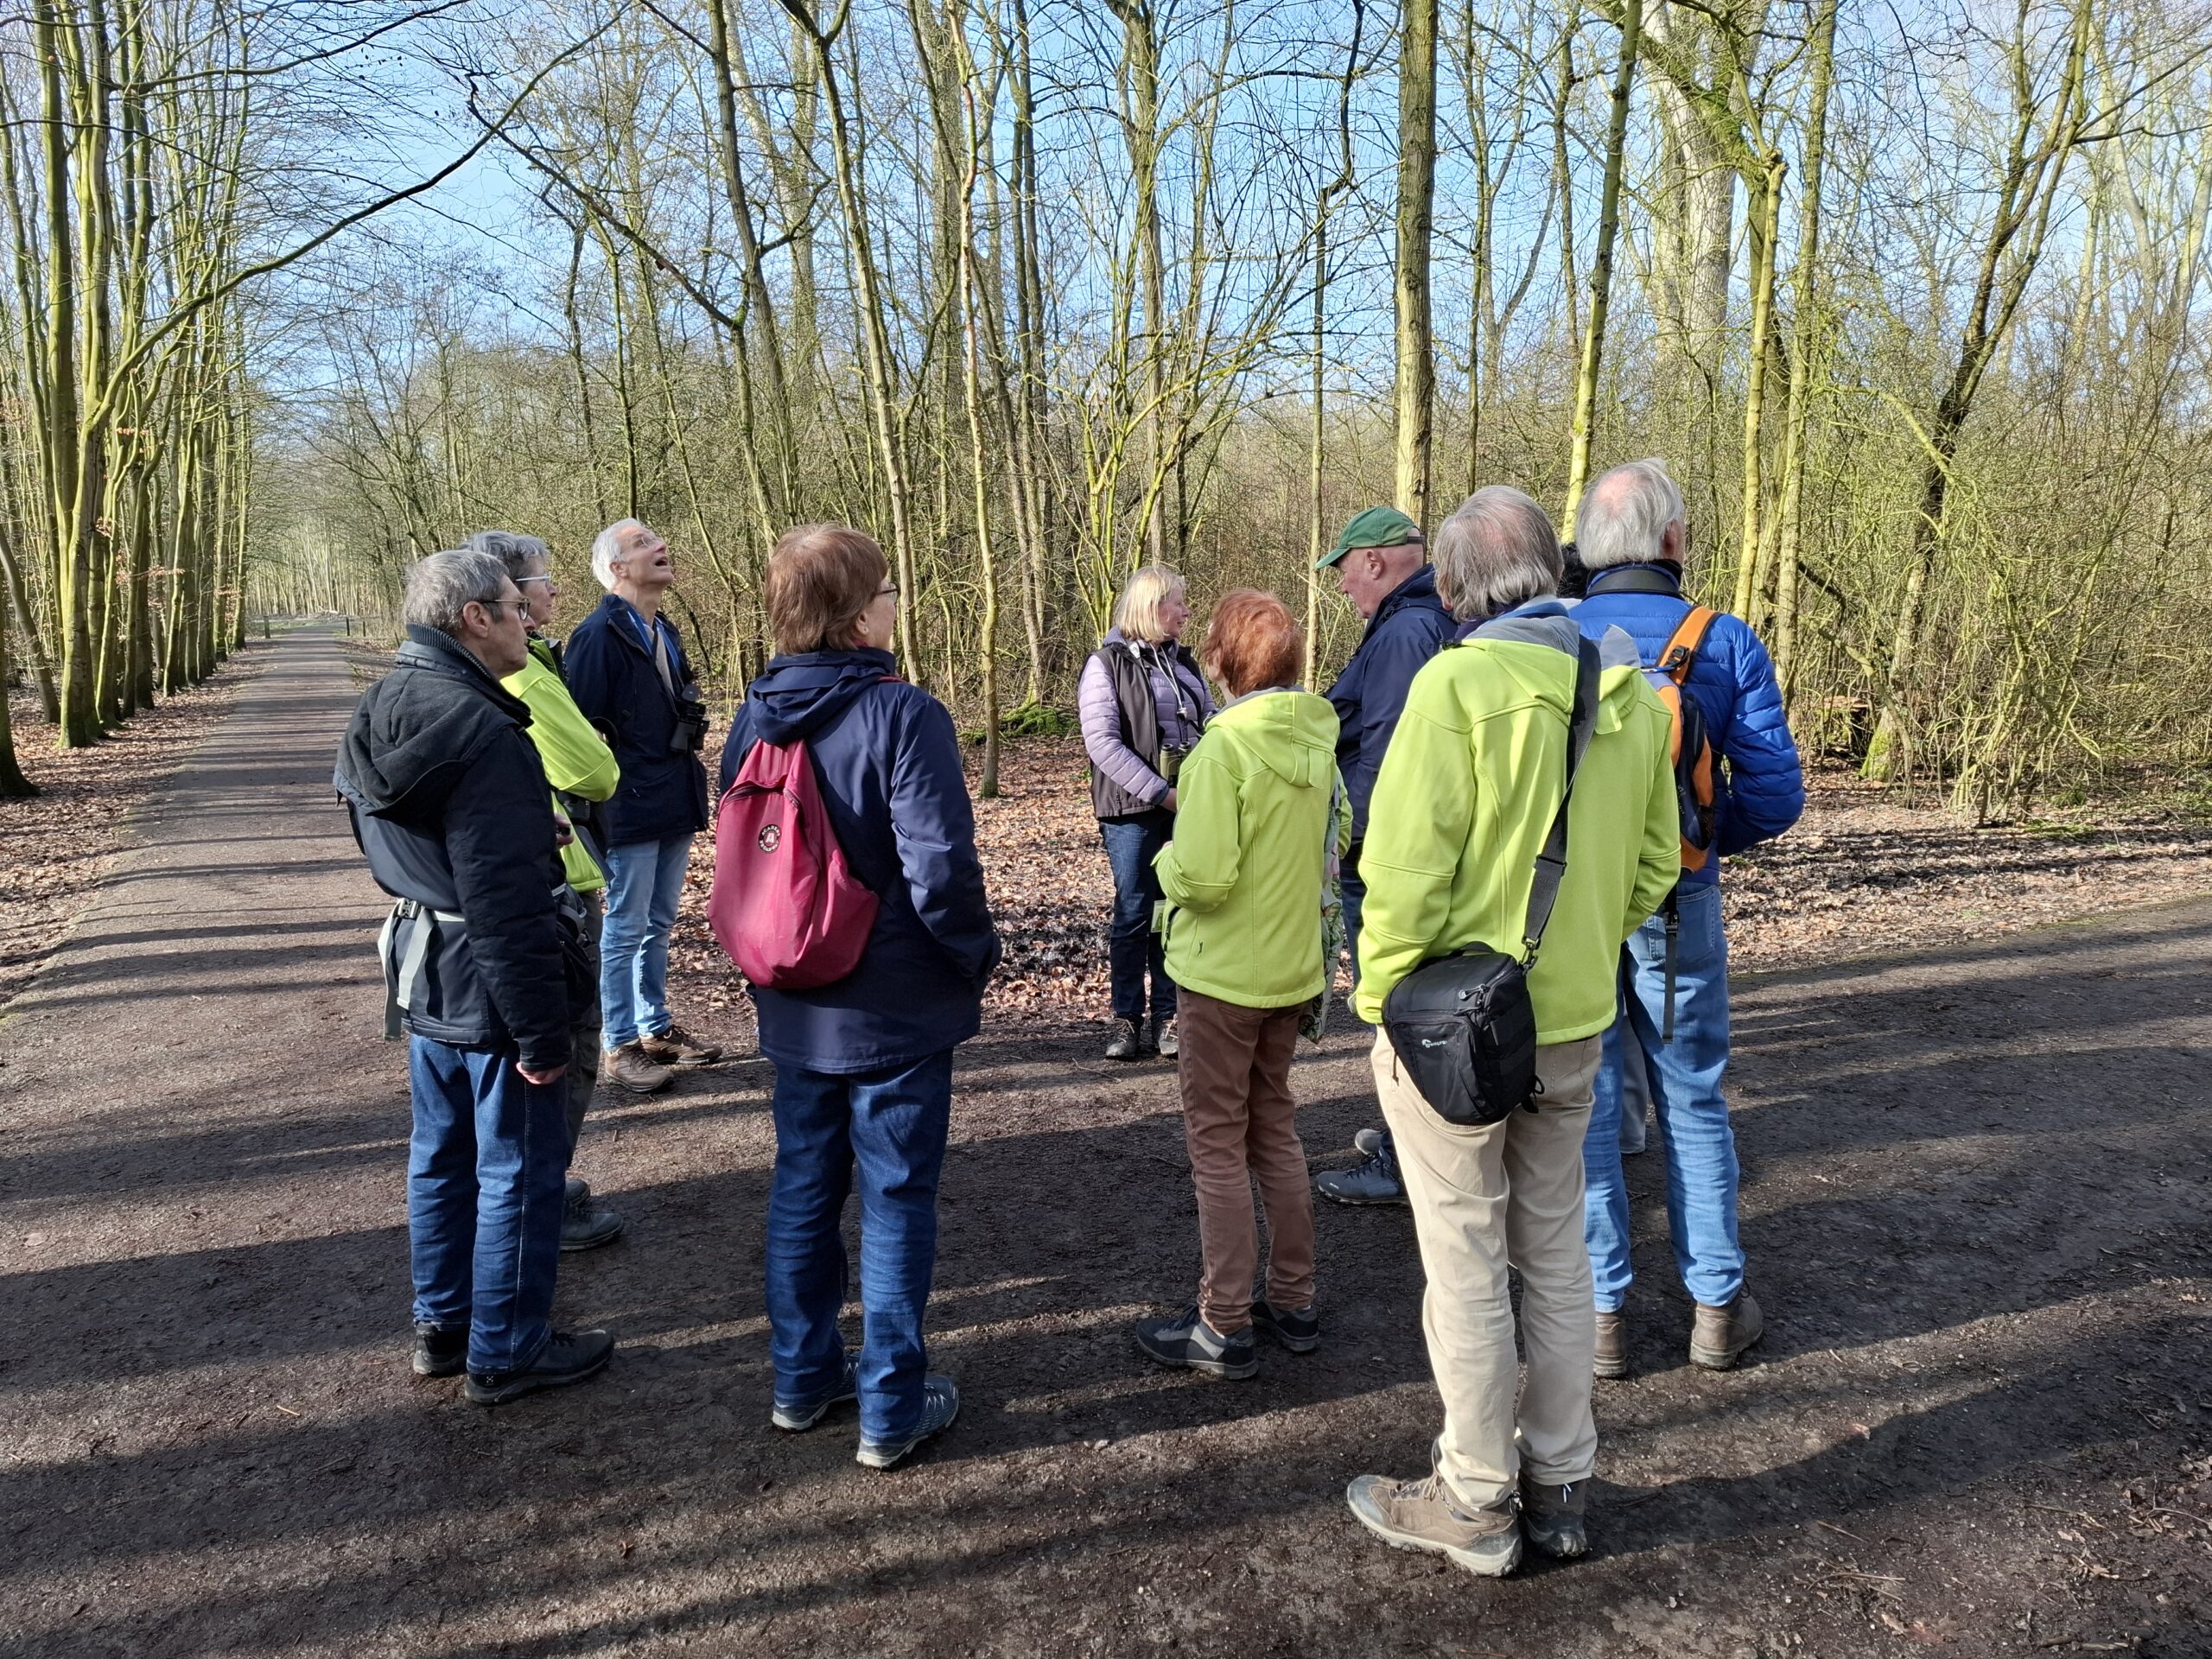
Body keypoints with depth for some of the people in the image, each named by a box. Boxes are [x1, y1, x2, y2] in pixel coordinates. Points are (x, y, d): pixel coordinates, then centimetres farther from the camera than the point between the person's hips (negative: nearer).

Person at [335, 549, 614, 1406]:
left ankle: (441, 1325, 35)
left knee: (441, 1155, 20)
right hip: (489, 989, -9)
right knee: (519, 1171, 5)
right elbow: (506, 903, -26)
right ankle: (505, 1352, 19)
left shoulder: (384, 710, 5)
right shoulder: (478, 730, -25)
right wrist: (542, 1031, -21)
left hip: (422, 976, 10)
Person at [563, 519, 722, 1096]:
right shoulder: (599, 634, -14)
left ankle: (656, 1028, 29)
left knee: (658, 925, 17)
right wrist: (596, 807, -17)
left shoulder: (665, 634, 12)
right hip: (629, 810, -8)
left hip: (674, 807, 8)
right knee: (625, 931, 2)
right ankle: (621, 1045, 14)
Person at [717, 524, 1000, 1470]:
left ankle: (803, 1377, 33)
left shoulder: (753, 718, 1)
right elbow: (941, 871, -24)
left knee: (803, 1186, 19)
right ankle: (891, 1410, 18)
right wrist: (977, 953, -7)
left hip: (795, 1009, 6)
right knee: (896, 1201, 7)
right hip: (897, 1010, -6)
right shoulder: (903, 716, -20)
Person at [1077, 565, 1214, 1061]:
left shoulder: (1183, 661, 15)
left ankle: (1167, 1017, 15)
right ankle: (1127, 1019, 11)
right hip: (1134, 812, -5)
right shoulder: (1107, 663, -4)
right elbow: (1102, 742, -14)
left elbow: (1211, 724, 15)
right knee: (1134, 912, 0)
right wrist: (1161, 793, -17)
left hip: (1186, 807, 5)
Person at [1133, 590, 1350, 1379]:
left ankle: (1223, 1328, 13)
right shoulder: (1316, 741, 0)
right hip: (1292, 965, 7)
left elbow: (1202, 877, -26)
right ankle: (1293, 1304, 28)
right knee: (1275, 1130, 19)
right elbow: (1338, 836, 13)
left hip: (1223, 973, -7)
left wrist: (1167, 861, -6)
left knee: (1218, 1145, 4)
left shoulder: (1223, 750, -22)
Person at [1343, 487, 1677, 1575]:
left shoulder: (1459, 683, -18)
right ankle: (1557, 1485, 32)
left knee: (1464, 1262, 8)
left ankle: (1473, 1503, 23)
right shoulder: (1629, 689, 3)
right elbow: (1653, 863, 8)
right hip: (1575, 1024, 7)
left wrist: (1380, 1000, -10)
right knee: (1555, 1250, 18)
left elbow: (1407, 870, -21)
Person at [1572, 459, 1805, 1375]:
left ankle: (1600, 1313, 17)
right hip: (1677, 905, 0)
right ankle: (1717, 1305, 25)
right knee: (1694, 1102, 16)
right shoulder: (1727, 644, -8)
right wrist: (1698, 843, 8)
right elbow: (1775, 794, -10)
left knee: (1583, 1105, 10)